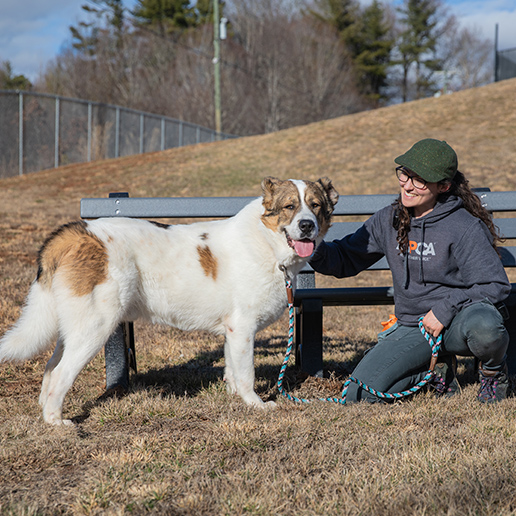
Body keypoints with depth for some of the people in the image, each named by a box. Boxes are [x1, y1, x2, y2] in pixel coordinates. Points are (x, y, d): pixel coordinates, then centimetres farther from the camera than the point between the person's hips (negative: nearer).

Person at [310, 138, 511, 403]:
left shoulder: (465, 227, -12)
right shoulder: (388, 220, 4)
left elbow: (495, 285, -12)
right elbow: (346, 259, 11)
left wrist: (445, 309, -22)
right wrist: (315, 250, -10)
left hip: (460, 319, -4)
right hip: (412, 327, 5)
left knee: (483, 328, -43)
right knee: (359, 395, -13)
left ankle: (493, 369, -3)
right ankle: (437, 366, 11)